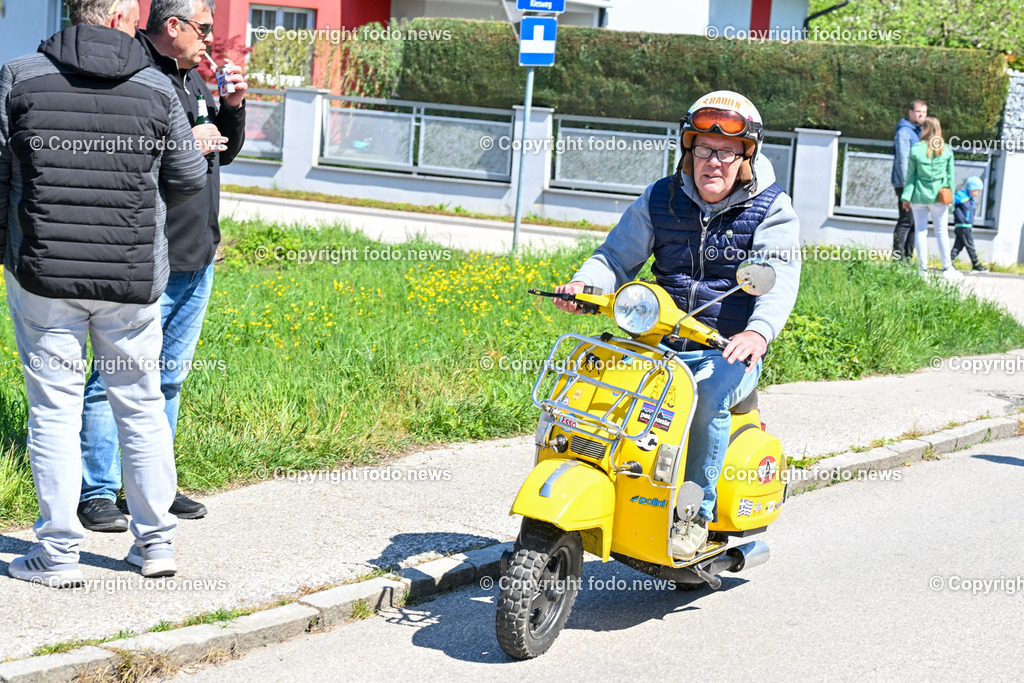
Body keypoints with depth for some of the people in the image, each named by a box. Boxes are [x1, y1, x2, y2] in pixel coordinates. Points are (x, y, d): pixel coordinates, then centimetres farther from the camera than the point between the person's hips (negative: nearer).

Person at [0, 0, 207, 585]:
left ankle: (58, 553, 8)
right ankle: (156, 540, 20)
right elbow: (190, 178, 5)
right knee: (141, 402, 13)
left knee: (53, 407, 6)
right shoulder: (157, 91, -2)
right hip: (135, 275, 1)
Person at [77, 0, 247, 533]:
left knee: (169, 376, 14)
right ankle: (97, 493, 4)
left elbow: (225, 153, 25)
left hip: (198, 256, 9)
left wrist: (232, 106, 8)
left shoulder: (195, 78, 17)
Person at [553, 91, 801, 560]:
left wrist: (758, 332, -36)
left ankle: (696, 512, -20)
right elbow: (619, 254, 10)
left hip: (730, 350, -3)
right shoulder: (660, 199, 9)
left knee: (709, 393, -35)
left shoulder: (772, 210, -2)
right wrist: (584, 283, -14)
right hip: (659, 341, 4)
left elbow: (780, 279, -15)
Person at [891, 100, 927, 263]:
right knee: (906, 221, -11)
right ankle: (898, 258, -10)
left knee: (915, 223, 8)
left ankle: (908, 258, 12)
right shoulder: (904, 132, -9)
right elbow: (902, 160, -15)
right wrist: (907, 185, -20)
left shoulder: (919, 133, 19)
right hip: (905, 185, -9)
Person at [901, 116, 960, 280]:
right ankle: (947, 268, 7)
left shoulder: (916, 149, -6)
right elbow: (950, 176, 3)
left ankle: (923, 268, 5)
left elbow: (911, 174, -3)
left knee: (920, 231, 6)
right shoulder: (947, 150, -1)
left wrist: (907, 197, 1)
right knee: (941, 231, 7)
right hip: (939, 196, 1)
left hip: (919, 195, -1)